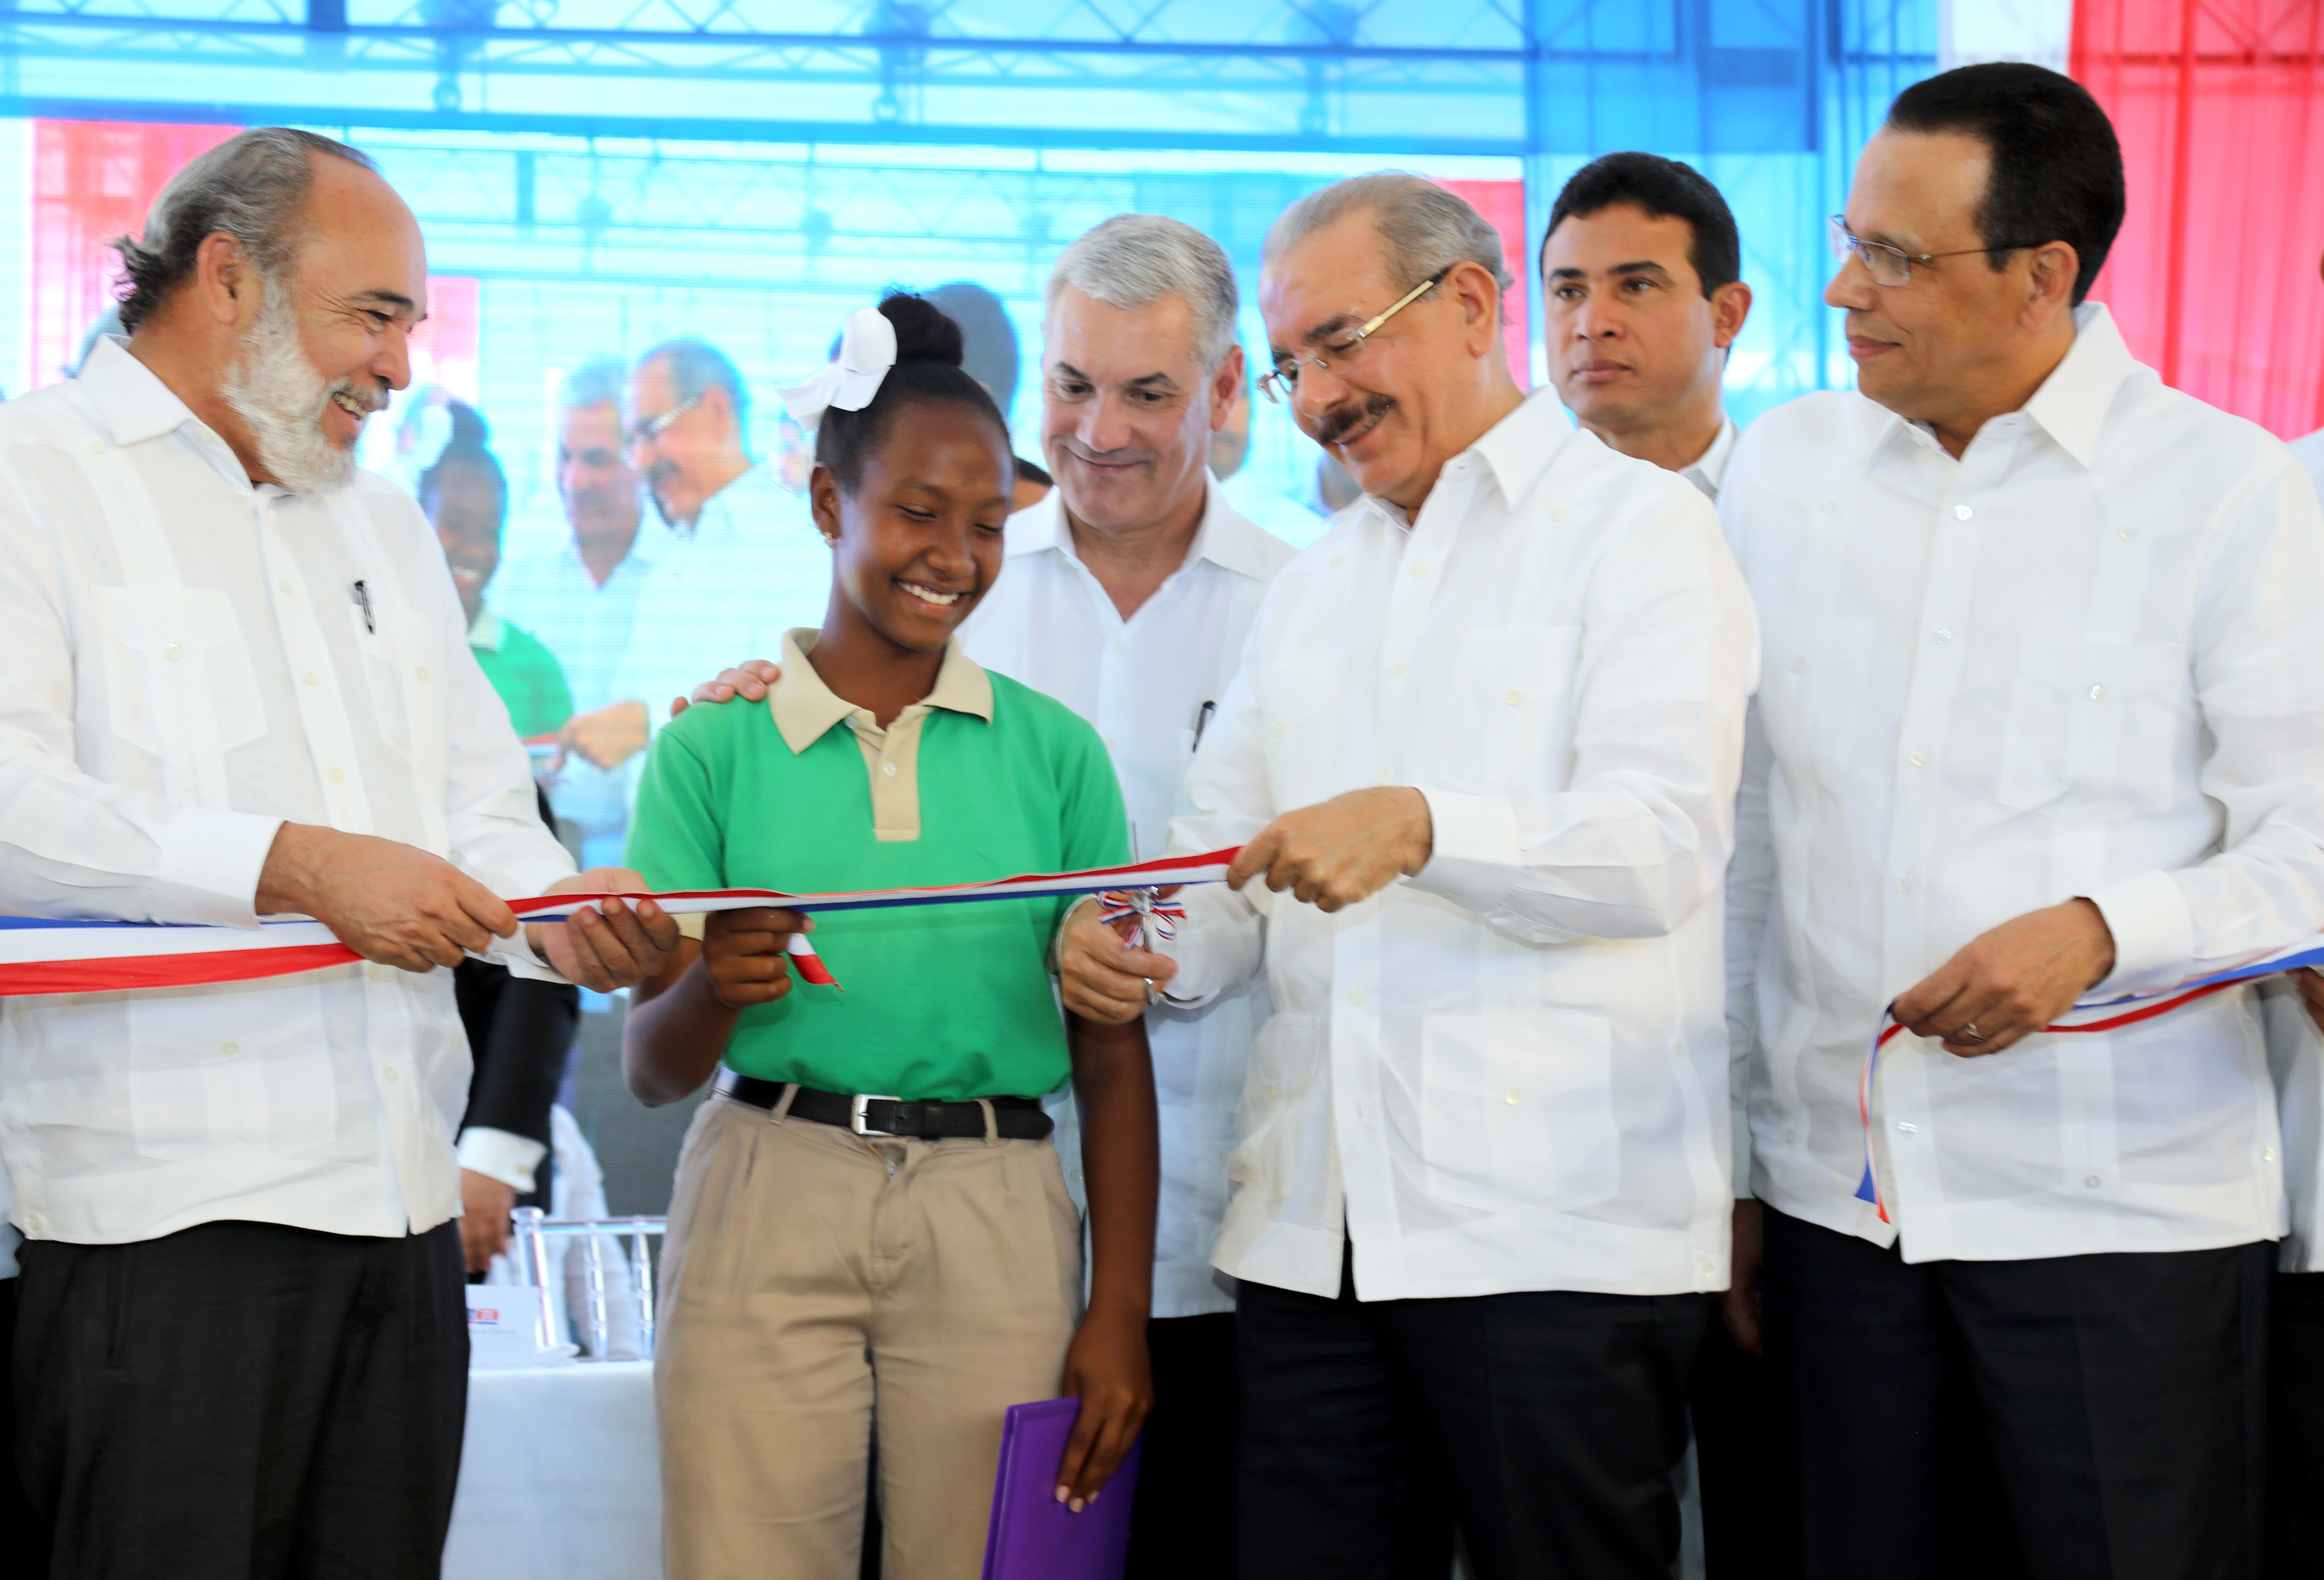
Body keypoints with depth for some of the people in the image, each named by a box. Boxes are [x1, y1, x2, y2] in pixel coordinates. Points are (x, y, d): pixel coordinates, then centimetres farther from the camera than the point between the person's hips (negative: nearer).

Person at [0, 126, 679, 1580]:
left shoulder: (387, 524, 23)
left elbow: (481, 807, 20)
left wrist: (559, 919, -2)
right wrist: (297, 867, -22)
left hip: (403, 1202, 7)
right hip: (166, 1208, -7)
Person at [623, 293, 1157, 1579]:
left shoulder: (1053, 750, 7)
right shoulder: (715, 748, 4)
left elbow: (1112, 1056, 6)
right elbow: (651, 1070, 3)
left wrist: (1120, 1317, 0)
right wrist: (712, 989, -19)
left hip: (995, 1225, 1)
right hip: (766, 1207, -1)